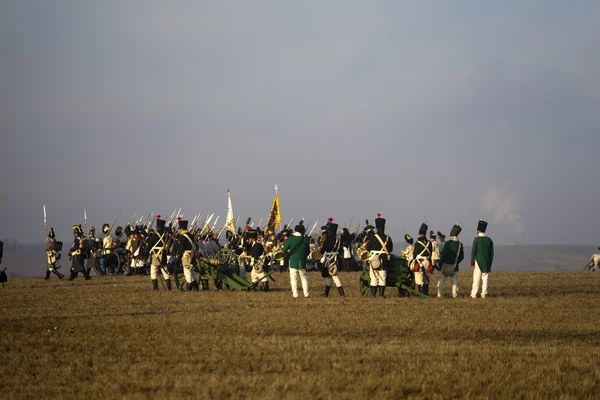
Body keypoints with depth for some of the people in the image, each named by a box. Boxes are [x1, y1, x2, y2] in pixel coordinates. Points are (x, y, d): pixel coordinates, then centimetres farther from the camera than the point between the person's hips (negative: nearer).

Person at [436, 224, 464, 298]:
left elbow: (443, 255, -14)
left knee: (442, 280, 4)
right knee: (455, 280, 13)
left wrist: (439, 264, -5)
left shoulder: (448, 243, -16)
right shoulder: (460, 244, -2)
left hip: (446, 265, -4)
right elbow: (461, 256, 6)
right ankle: (454, 294, 9)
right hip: (455, 266, 4)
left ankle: (440, 294, 1)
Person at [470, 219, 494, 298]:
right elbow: (492, 253, 8)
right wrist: (490, 263, 14)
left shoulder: (476, 239, -7)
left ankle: (474, 294, -3)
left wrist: (472, 262, -5)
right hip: (487, 262, 4)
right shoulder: (489, 240, 6)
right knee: (485, 278, 4)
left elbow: (473, 251, -10)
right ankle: (484, 294, 1)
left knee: (476, 278, -2)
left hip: (478, 262, -4)